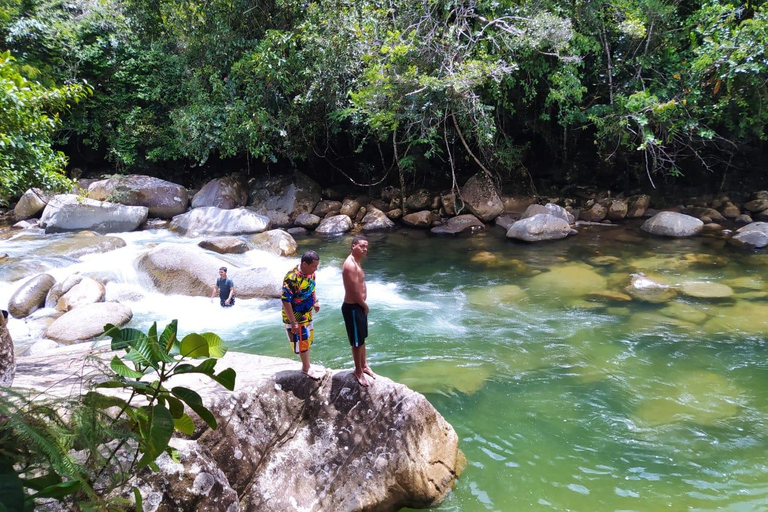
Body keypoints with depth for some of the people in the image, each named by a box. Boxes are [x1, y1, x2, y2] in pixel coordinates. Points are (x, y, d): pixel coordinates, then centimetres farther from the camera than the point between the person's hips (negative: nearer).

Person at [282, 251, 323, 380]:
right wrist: (293, 322, -25)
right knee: (301, 343, 7)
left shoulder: (310, 273, -5)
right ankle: (306, 368, 26)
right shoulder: (292, 278, -30)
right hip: (295, 317, -8)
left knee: (307, 341, 20)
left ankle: (306, 366, 37)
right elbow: (286, 302, -27)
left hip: (307, 315, 8)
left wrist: (315, 301, 3)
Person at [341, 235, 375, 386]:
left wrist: (363, 304, 3)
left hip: (359, 305, 10)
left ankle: (364, 365, 39)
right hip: (352, 307, -10)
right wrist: (364, 305, -9)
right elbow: (355, 291, -24)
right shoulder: (350, 265, -24)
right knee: (357, 341, 4)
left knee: (362, 338, 23)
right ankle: (358, 371, 20)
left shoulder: (357, 262, 8)